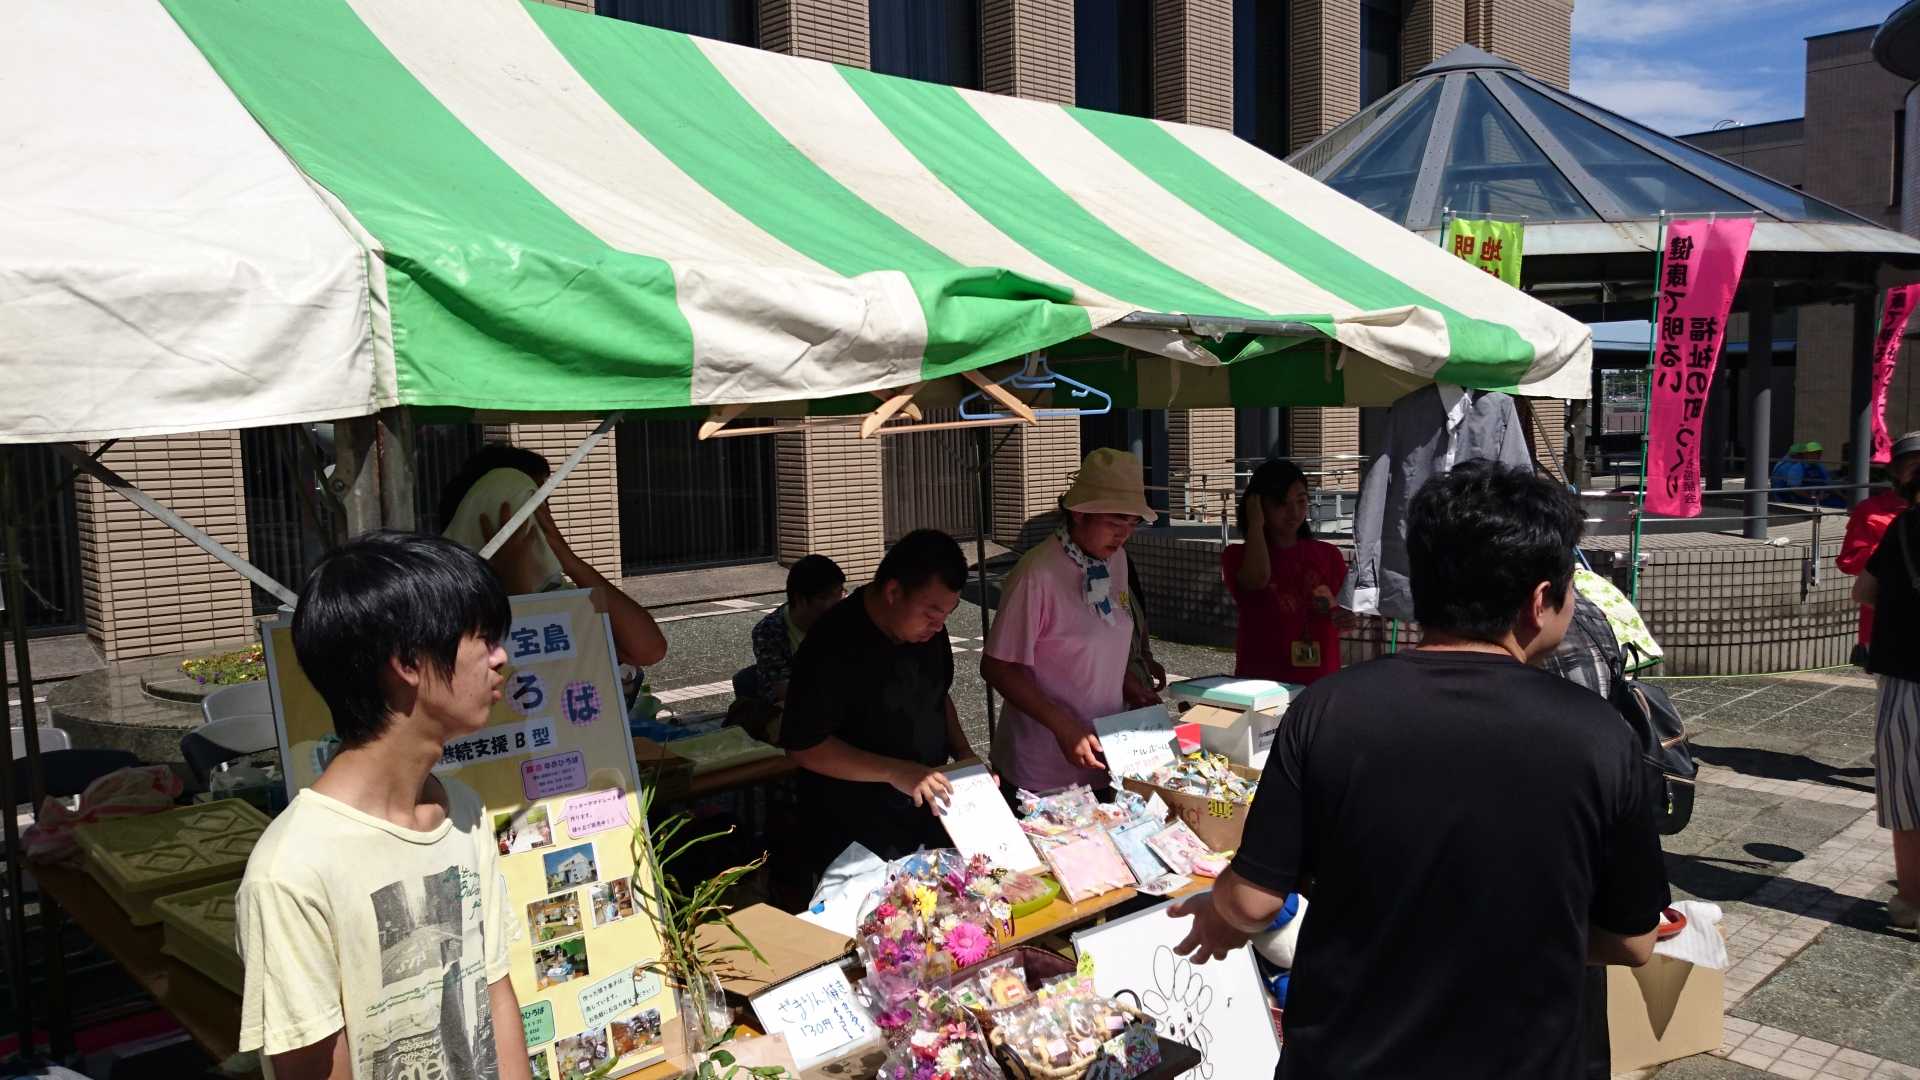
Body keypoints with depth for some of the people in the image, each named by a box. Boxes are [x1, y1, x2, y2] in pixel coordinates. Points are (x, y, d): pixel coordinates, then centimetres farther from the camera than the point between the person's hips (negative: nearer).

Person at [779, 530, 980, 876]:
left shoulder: (928, 627, -1)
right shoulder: (833, 644, -23)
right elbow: (803, 746, -22)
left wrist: (964, 754, 0)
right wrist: (894, 772, -27)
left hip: (930, 816, 7)